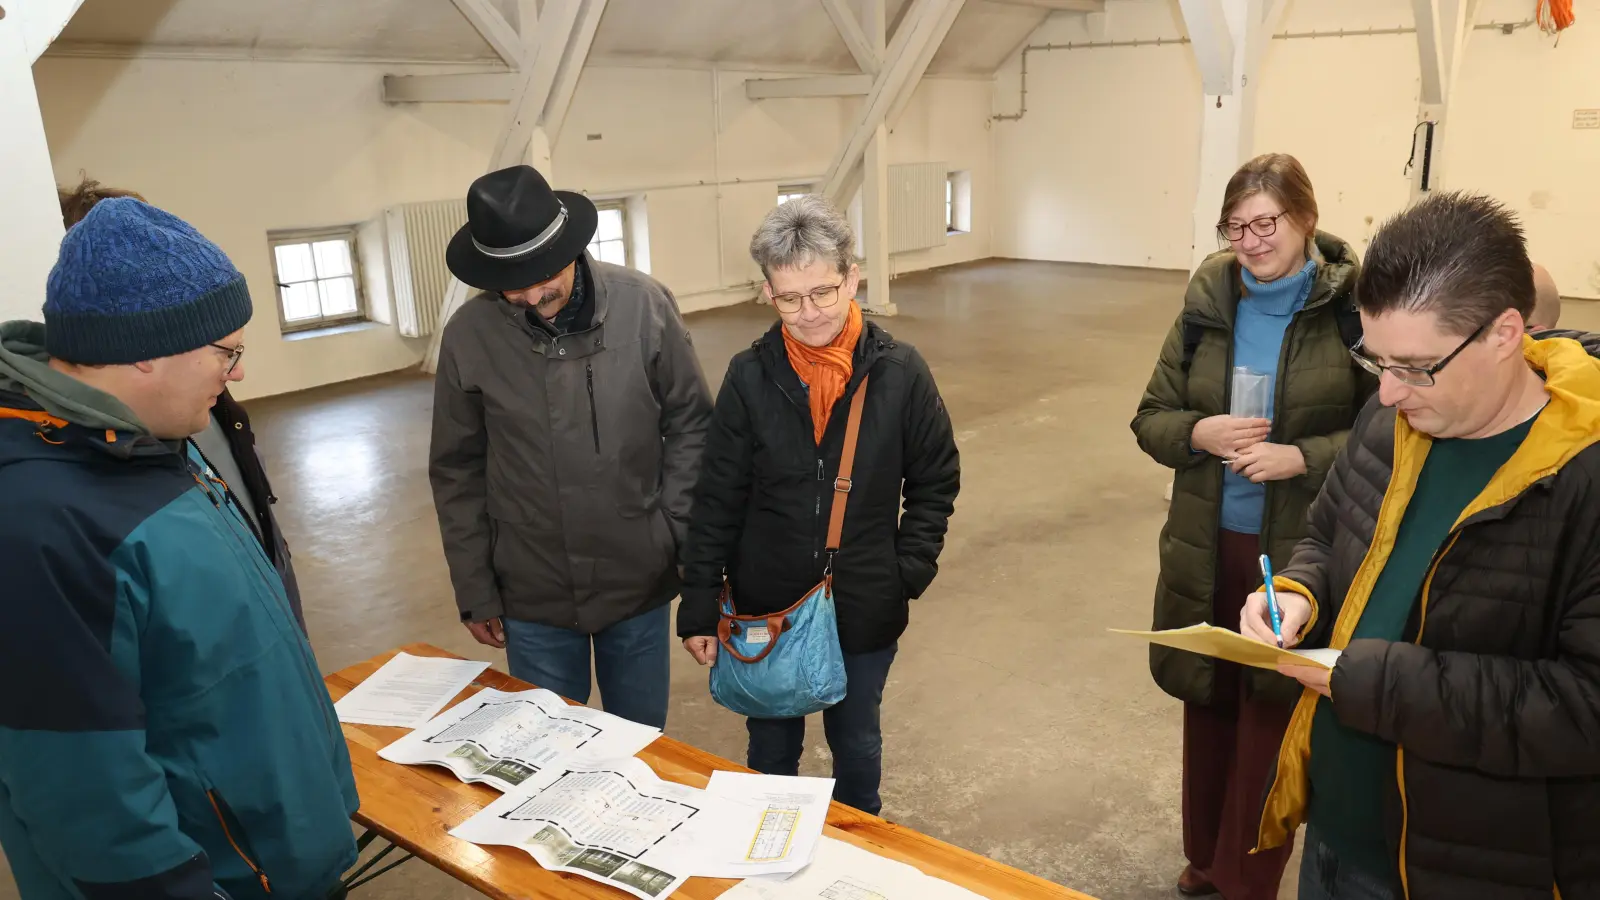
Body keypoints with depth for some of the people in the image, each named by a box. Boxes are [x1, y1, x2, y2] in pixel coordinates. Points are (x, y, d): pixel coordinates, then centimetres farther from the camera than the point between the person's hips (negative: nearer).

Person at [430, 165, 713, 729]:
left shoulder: (644, 305, -11)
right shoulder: (468, 336, -8)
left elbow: (689, 425, -1)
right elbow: (458, 472, 1)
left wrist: (678, 537, -4)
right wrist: (475, 593, 3)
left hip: (640, 583, 0)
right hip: (532, 598, 0)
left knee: (642, 742, 18)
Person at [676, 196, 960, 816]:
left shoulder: (898, 371, -11)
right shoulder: (750, 377, -10)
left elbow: (936, 479, 1)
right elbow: (717, 501, -5)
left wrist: (909, 571, -6)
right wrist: (699, 607, -5)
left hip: (865, 609, 0)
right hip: (766, 607, 0)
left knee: (856, 740, 21)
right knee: (771, 746, 18)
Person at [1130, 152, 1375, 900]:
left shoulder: (1353, 308, -11)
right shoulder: (1206, 303, 0)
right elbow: (1150, 419, 5)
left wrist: (1300, 457, -21)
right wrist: (1199, 432, -15)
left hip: (1301, 558, -3)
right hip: (1206, 550, 4)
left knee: (1272, 723, 8)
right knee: (1207, 705, 18)